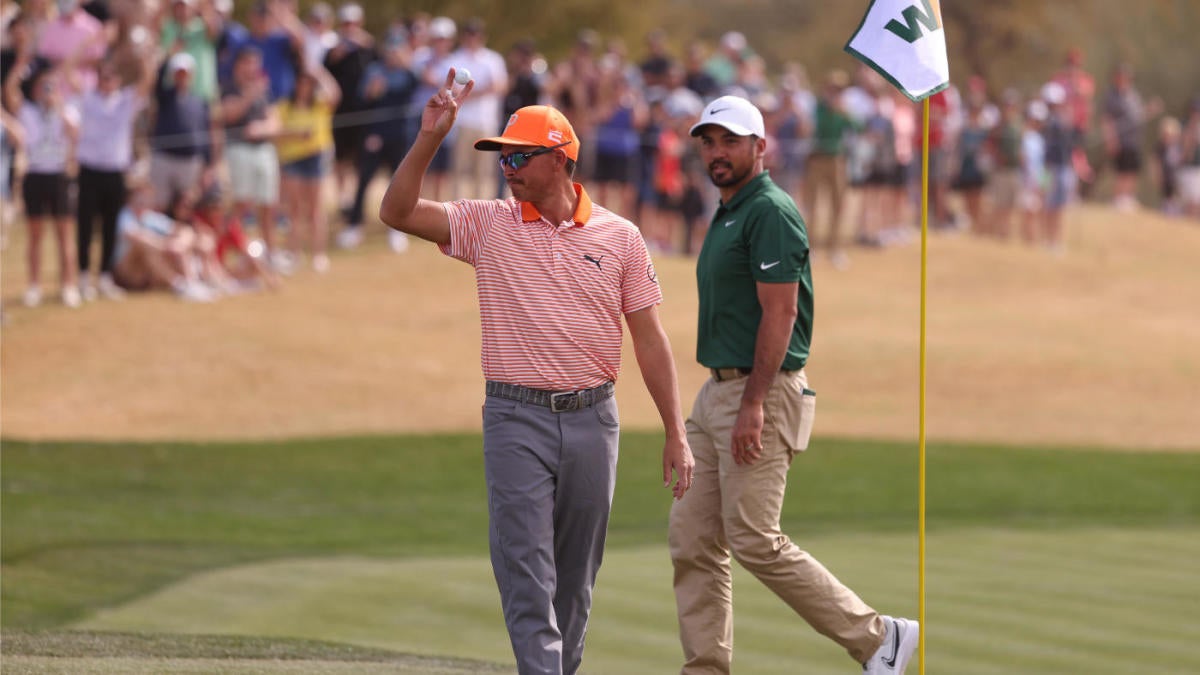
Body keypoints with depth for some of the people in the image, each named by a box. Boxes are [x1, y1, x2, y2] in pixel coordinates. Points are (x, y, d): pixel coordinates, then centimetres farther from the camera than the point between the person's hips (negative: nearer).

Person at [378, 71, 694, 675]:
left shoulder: (619, 237, 4)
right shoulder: (487, 225, 3)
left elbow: (649, 339, 6)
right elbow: (397, 212, -8)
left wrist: (675, 436, 3)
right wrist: (429, 138, -19)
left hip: (592, 418, 1)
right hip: (517, 420, -1)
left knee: (577, 573, 10)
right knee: (525, 567, -10)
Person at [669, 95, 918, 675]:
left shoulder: (771, 213, -14)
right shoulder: (726, 216, 17)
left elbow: (779, 314, -19)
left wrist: (753, 405, -24)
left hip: (761, 394, -10)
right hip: (716, 390, 10)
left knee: (754, 540, -10)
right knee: (692, 539, 5)